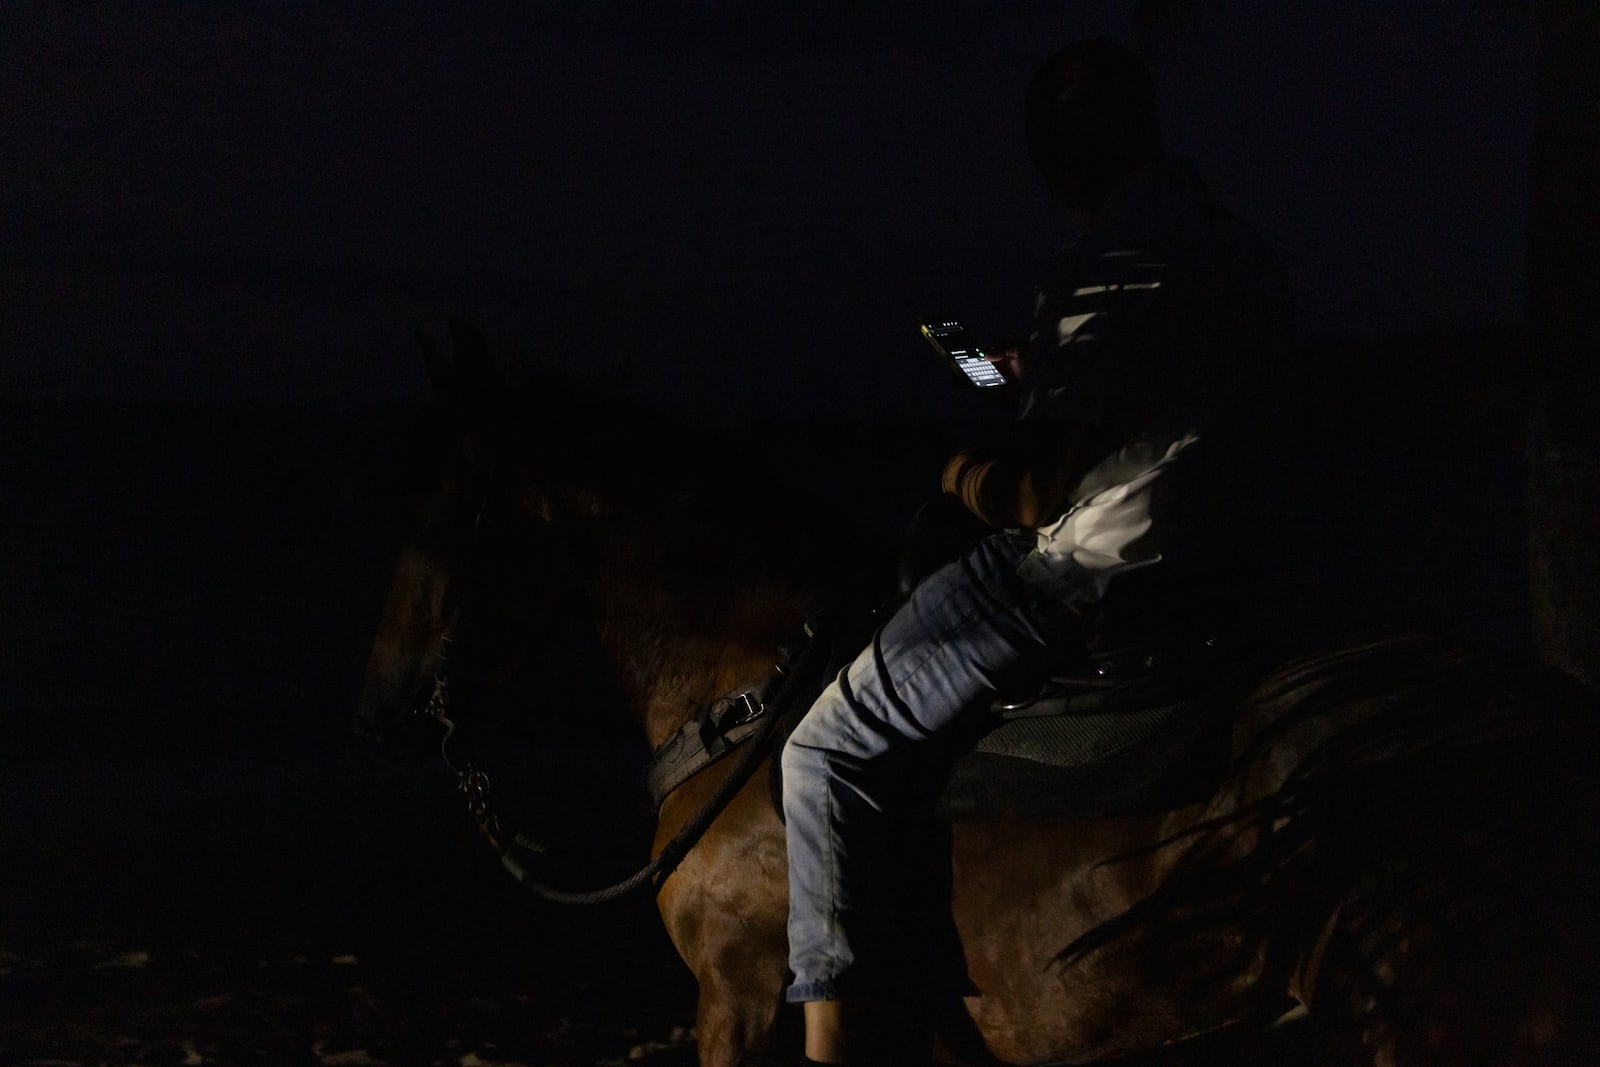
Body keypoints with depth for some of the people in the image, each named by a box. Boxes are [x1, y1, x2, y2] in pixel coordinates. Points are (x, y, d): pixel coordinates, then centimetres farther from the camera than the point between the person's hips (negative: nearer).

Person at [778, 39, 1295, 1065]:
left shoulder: (1106, 264, -17)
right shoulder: (1248, 255, 11)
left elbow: (1033, 492, -21)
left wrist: (965, 474, 0)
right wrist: (1042, 373, 29)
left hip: (1084, 582, -10)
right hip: (1214, 581, 10)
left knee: (830, 749, -3)